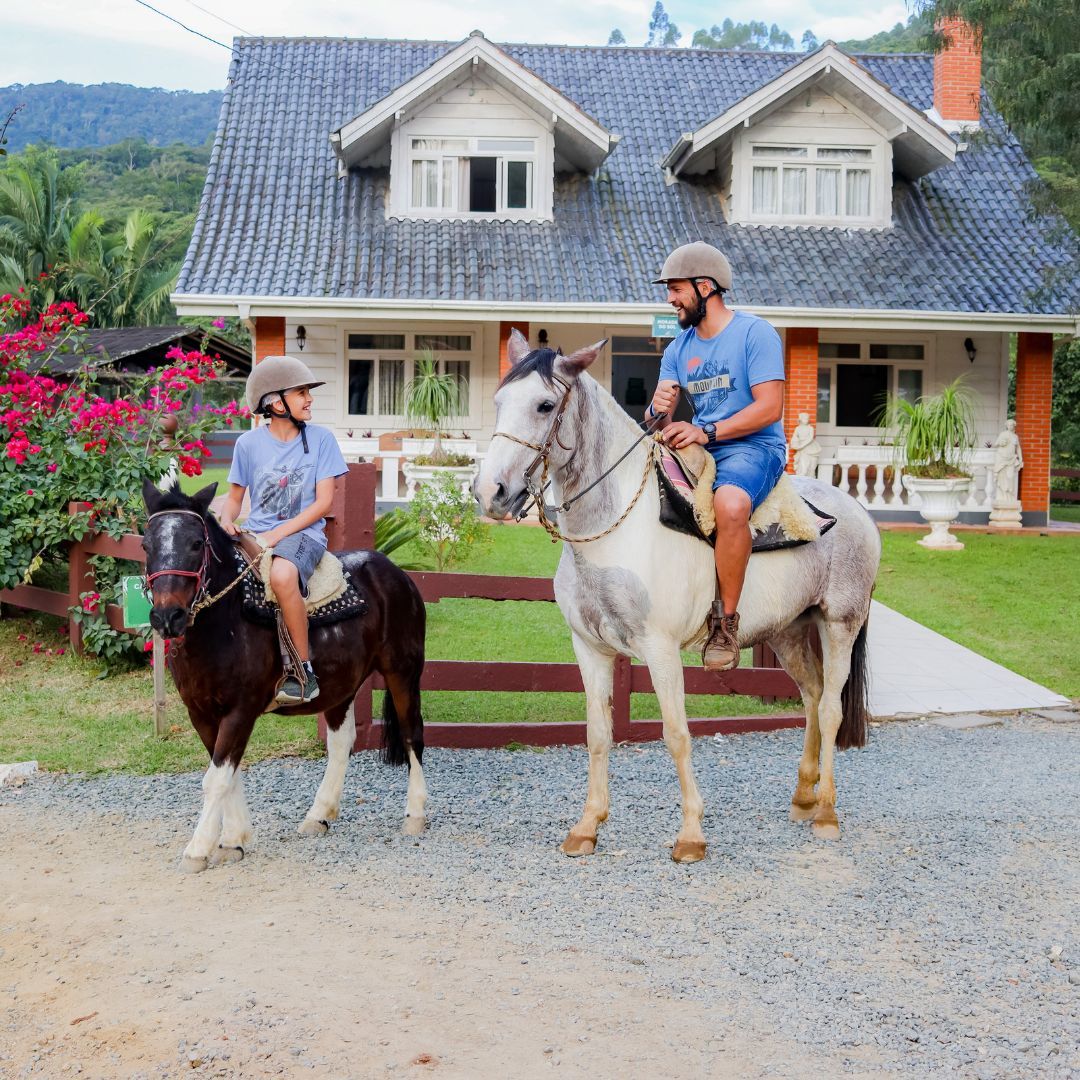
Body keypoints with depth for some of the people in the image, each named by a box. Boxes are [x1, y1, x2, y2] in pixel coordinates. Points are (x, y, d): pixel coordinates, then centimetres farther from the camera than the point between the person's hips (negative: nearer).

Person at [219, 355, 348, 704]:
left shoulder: (321, 439, 0)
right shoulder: (249, 443, 6)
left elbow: (323, 502, -4)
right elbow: (235, 496, 15)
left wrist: (277, 534, -14)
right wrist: (227, 523, -9)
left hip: (303, 532, -4)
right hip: (253, 532, 4)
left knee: (282, 574, -38)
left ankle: (304, 672, -23)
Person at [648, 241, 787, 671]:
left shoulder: (755, 333, -7)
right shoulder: (679, 348, 14)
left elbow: (770, 408, -16)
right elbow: (660, 423, 11)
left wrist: (706, 432, -23)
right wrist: (659, 409, -15)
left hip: (752, 447, -7)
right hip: (699, 450, 8)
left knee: (730, 504, -38)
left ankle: (726, 619, -24)